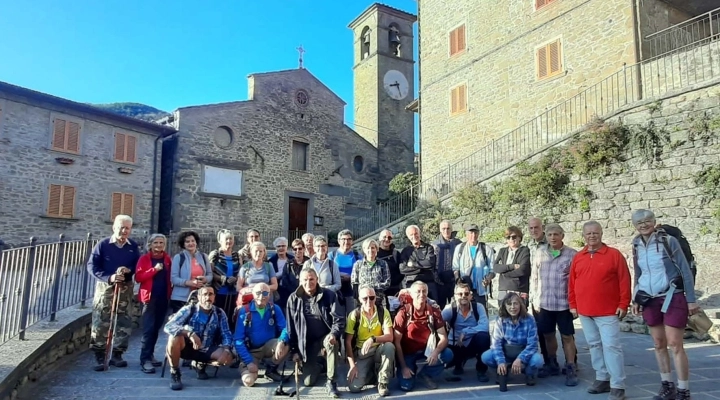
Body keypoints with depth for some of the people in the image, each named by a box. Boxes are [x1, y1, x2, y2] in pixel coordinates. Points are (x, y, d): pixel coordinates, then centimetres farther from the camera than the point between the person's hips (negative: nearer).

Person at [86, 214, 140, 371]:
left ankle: (117, 355, 18)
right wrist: (109, 277, -21)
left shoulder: (133, 246, 4)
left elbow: (138, 265, 8)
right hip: (105, 287, -3)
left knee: (124, 323, 5)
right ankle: (99, 357, 6)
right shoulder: (103, 244, -5)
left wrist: (129, 270, -15)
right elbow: (92, 266, -8)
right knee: (100, 323, -4)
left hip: (125, 288, 3)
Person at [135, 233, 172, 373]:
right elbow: (138, 277, -11)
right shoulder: (144, 259, -2)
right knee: (148, 328, -10)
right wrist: (154, 269, -20)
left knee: (156, 328, 11)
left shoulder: (167, 259, 10)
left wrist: (170, 292, 3)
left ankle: (150, 355, 22)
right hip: (149, 297, -4)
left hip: (164, 298, 4)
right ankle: (144, 359, -6)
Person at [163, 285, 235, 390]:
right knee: (175, 337, -34)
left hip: (206, 350, 3)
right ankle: (174, 373, -12)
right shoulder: (188, 310, -14)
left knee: (228, 357, -22)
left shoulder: (220, 313, -5)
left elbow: (226, 335, -6)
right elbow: (168, 326, -25)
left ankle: (202, 365, 10)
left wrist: (226, 350, -29)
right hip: (187, 347, -2)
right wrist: (190, 333, -42)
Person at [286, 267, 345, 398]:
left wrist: (334, 334, -32)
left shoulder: (329, 295, -9)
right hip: (307, 342, 2)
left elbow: (339, 319, -12)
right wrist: (294, 350, 1)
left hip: (325, 337, -1)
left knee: (332, 342, -38)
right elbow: (291, 327, 2)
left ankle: (331, 382, -22)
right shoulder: (293, 299, -4)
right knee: (308, 382, -4)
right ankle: (317, 365, 32)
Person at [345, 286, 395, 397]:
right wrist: (352, 365, -16)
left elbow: (389, 336, -18)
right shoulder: (354, 315, -11)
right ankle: (370, 371, 14)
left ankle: (383, 382, -14)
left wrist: (373, 339, -37)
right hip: (361, 352, 0)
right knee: (354, 387, -19)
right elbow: (348, 342, -9)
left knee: (389, 346, -35)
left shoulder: (383, 311, -11)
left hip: (379, 349, 0)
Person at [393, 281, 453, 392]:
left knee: (448, 354, -24)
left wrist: (436, 352, -31)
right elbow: (397, 342, -13)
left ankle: (425, 373, -1)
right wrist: (403, 367, -17)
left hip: (426, 352, 3)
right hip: (408, 354, -2)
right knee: (406, 386, -21)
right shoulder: (403, 313, -14)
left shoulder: (434, 311, -7)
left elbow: (444, 338, -10)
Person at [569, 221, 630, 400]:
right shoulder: (577, 257, 8)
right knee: (594, 345, 12)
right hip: (584, 311, 5)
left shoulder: (614, 254, -3)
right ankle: (602, 379, 24)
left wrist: (623, 304, -9)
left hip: (608, 311, -5)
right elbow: (572, 283, 10)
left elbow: (624, 281, -5)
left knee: (611, 346, -5)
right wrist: (573, 304, 7)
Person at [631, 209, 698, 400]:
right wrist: (636, 300, 12)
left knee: (675, 344, -5)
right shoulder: (637, 246, 5)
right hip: (649, 300, 5)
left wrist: (691, 299, -9)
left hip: (673, 298, -5)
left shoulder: (669, 241, -9)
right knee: (659, 344, 11)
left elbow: (685, 270, -8)